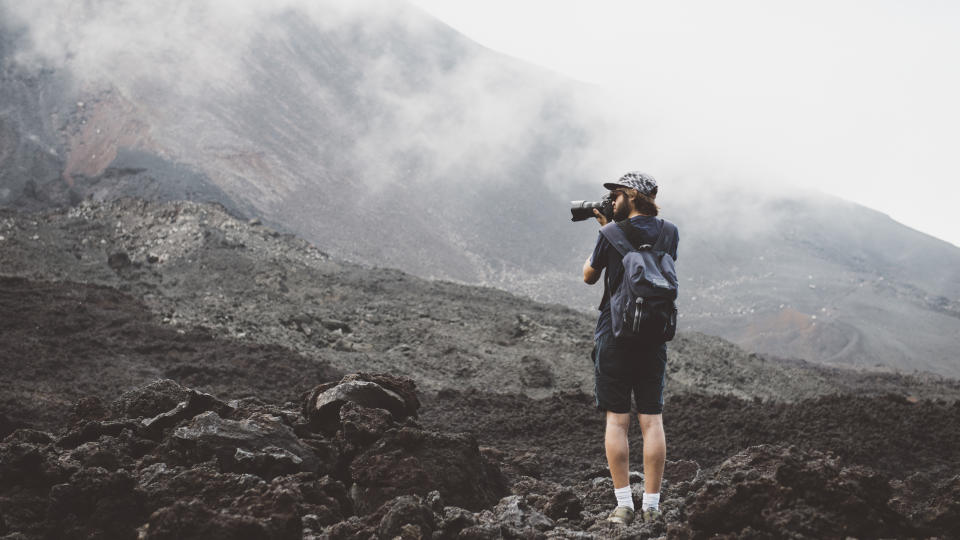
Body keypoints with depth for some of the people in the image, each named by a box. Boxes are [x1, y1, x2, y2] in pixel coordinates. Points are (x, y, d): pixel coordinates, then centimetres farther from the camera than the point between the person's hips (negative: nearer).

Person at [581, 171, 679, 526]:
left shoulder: (612, 235, -8)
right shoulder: (669, 234, 4)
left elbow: (589, 276, 7)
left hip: (614, 335, -3)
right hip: (654, 337, 3)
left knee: (617, 420, 2)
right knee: (652, 420, 5)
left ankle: (623, 505, -1)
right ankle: (651, 506, 6)